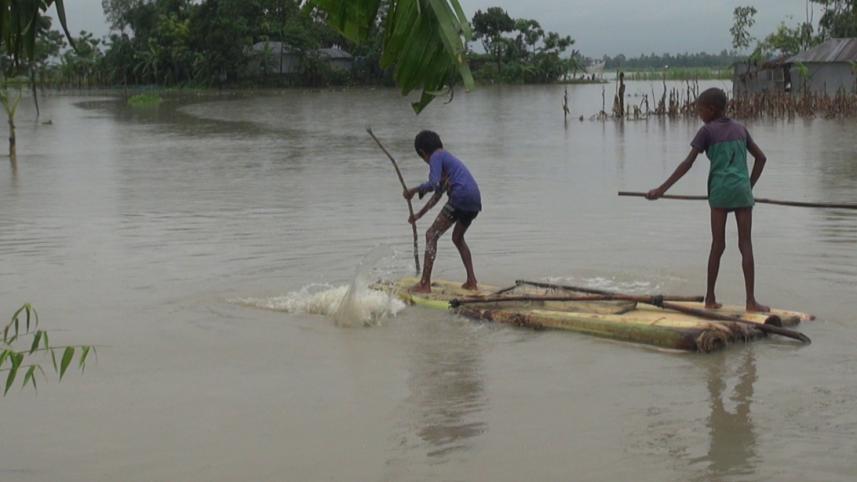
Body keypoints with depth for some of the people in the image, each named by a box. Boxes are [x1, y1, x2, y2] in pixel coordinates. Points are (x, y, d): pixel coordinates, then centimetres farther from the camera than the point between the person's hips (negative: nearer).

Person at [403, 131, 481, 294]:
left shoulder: (436, 157, 3)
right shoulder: (448, 157, 31)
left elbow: (434, 184, -16)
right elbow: (438, 194, 36)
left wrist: (414, 190, -4)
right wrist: (419, 215, 41)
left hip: (461, 196, -9)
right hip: (475, 201, 9)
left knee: (431, 235, -2)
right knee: (458, 238, 27)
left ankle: (425, 284, -8)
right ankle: (471, 282, 24)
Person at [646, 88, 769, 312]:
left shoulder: (707, 131, 0)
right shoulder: (740, 129, 14)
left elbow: (687, 164, -5)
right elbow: (761, 158, 14)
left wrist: (662, 189, -4)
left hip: (720, 190, -2)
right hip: (742, 189, 2)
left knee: (718, 245, 5)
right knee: (745, 245, 1)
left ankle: (710, 298, 11)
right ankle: (751, 301, -2)